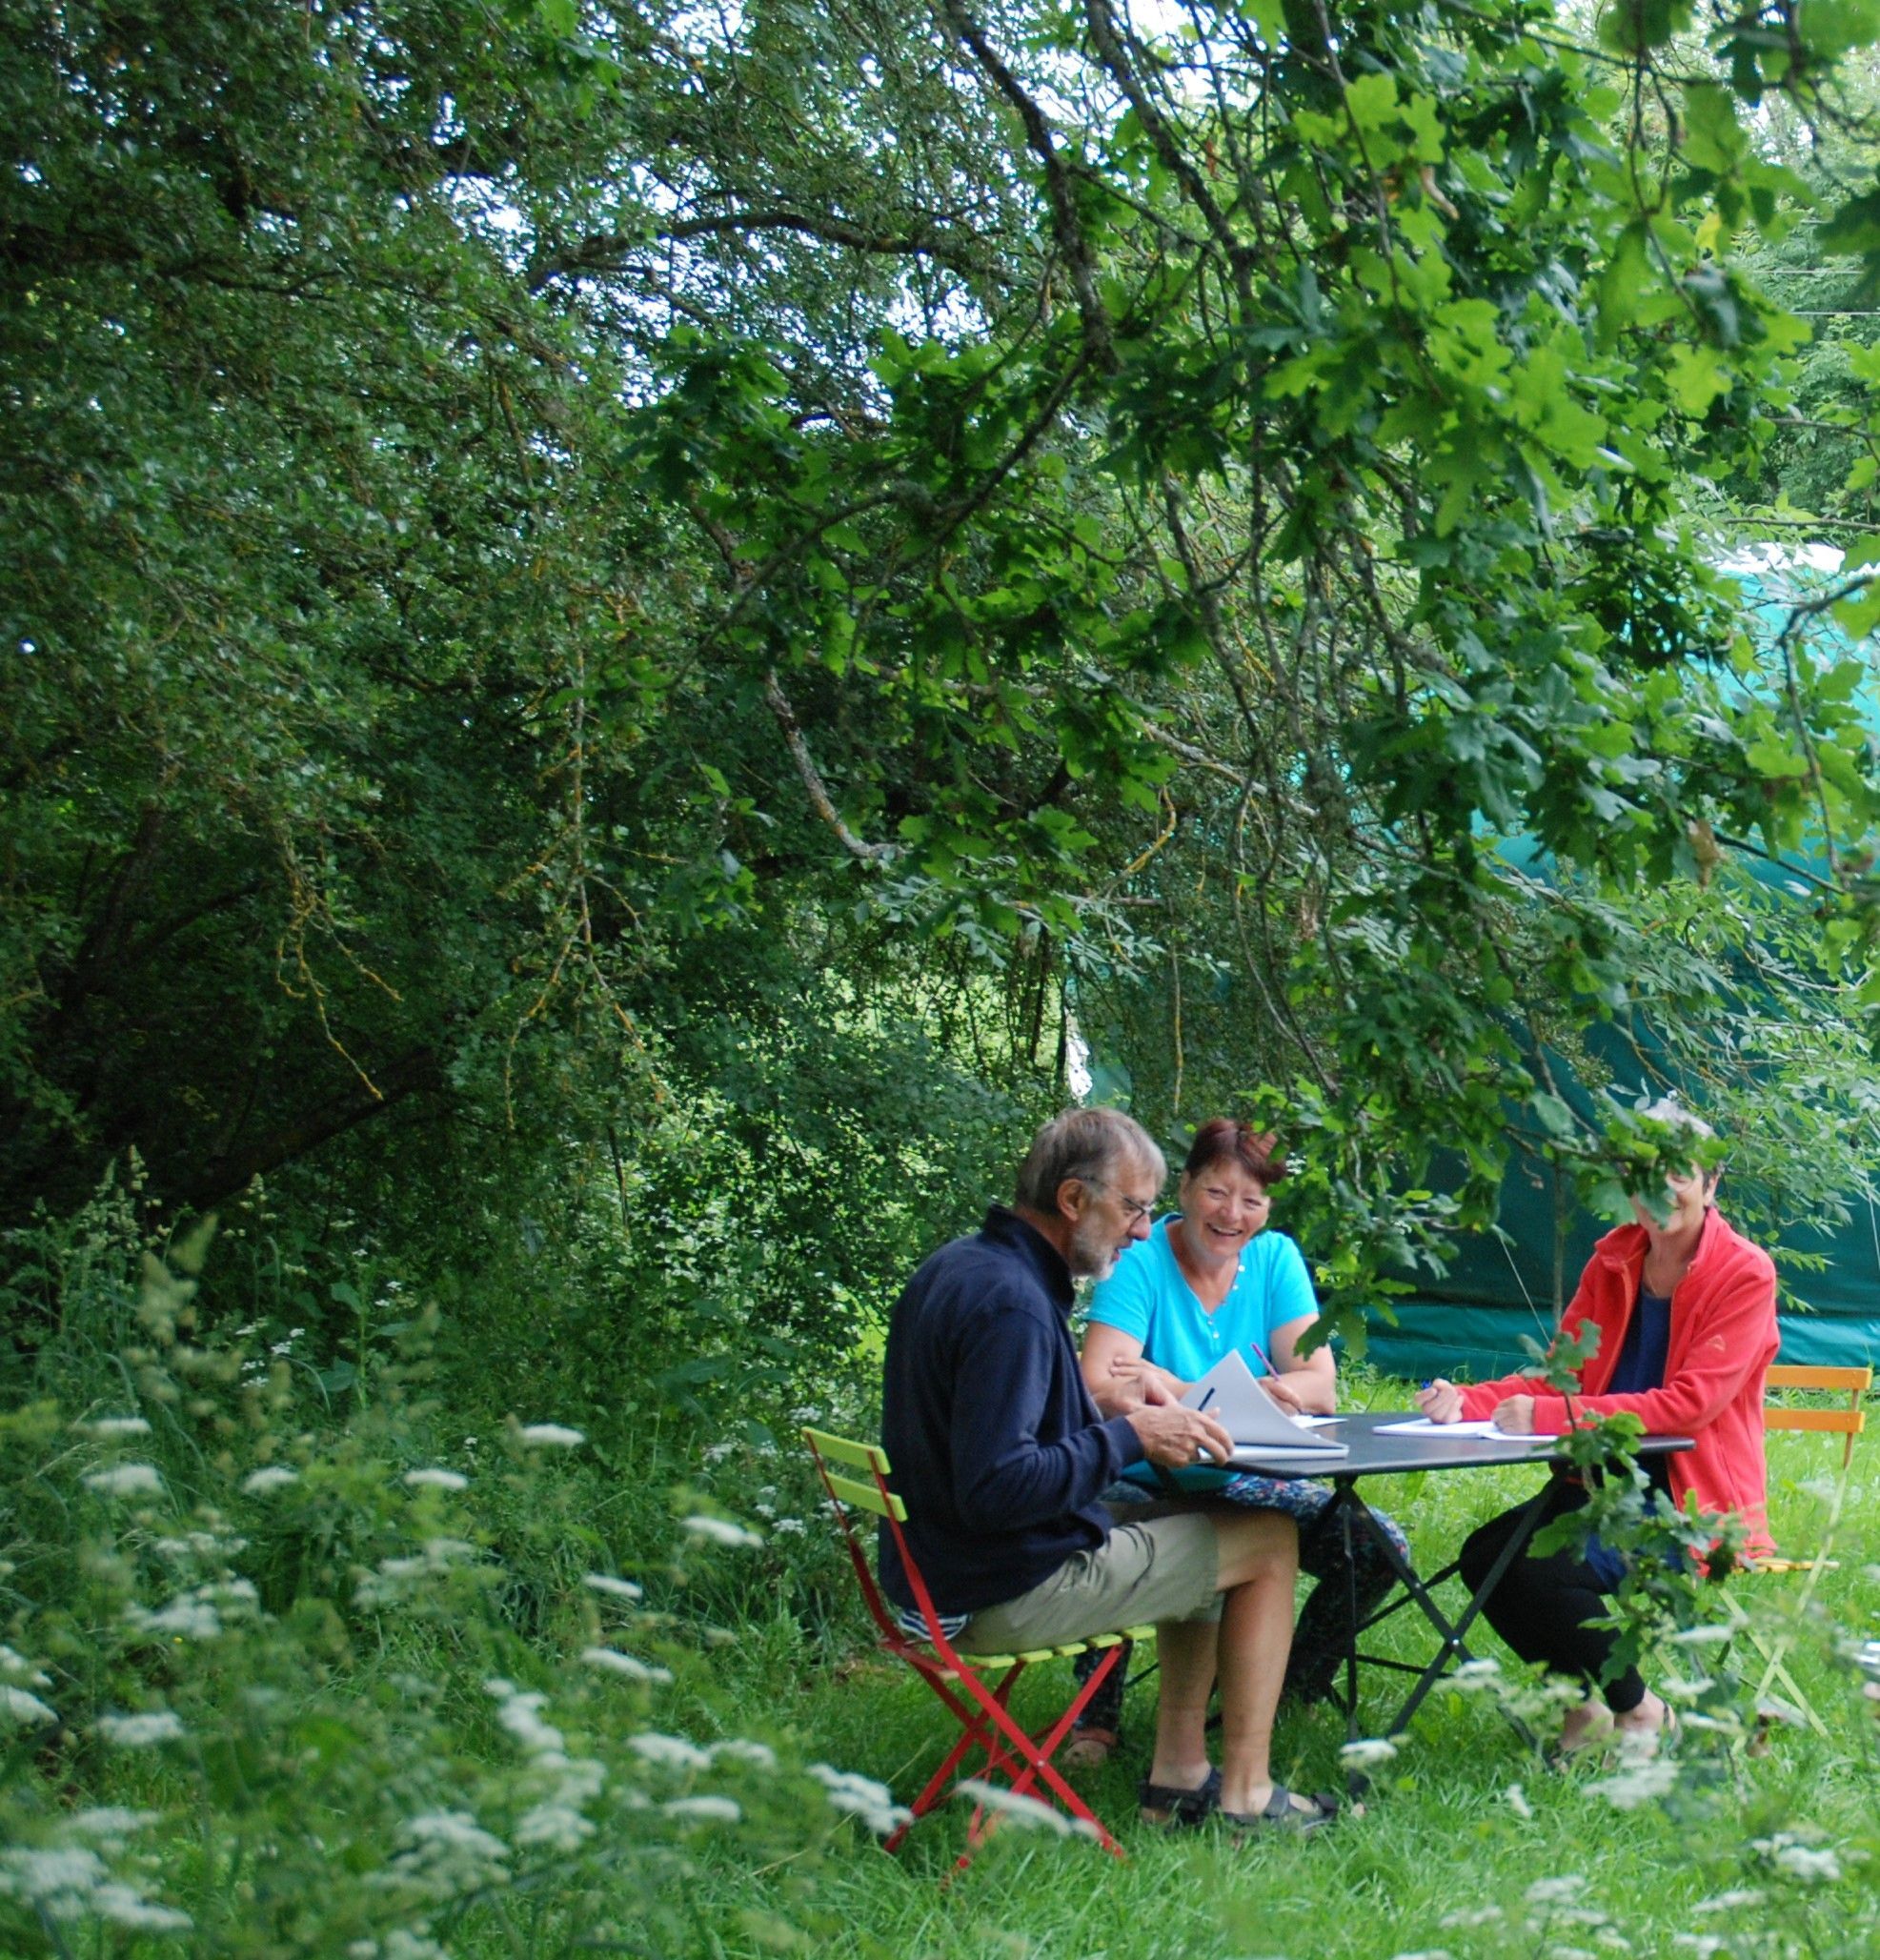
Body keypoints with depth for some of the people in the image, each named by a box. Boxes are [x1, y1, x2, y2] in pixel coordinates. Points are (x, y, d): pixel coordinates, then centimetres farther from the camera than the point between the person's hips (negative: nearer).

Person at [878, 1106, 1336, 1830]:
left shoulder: (959, 1267, 8)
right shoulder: (1009, 1302, -24)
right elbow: (995, 1488, -31)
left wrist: (1108, 1410, 8)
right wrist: (1129, 1437, -21)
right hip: (1007, 1596, -10)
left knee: (1200, 1541, 26)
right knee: (1269, 1540, 1)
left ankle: (1179, 1777, 23)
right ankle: (1245, 1797, 8)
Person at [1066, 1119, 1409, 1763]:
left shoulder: (1276, 1259, 3)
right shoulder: (1140, 1262, -10)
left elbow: (1319, 1386, -9)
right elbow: (1100, 1389, -22)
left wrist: (1177, 1390, -22)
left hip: (1249, 1483, 4)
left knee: (1376, 1546, -16)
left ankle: (1291, 1697, 8)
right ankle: (1097, 1715, -12)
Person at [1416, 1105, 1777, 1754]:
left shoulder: (1745, 1275, -12)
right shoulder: (1614, 1261, 6)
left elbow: (1689, 1402, -21)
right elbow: (1558, 1373, 7)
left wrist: (1553, 1415, -29)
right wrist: (1468, 1402, -13)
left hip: (1692, 1504, -6)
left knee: (1551, 1570, -26)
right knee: (1486, 1554, -15)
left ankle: (1641, 1711, -2)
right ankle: (1582, 1700, 5)